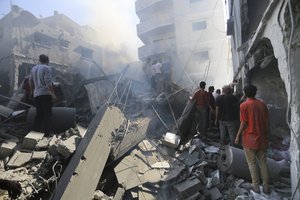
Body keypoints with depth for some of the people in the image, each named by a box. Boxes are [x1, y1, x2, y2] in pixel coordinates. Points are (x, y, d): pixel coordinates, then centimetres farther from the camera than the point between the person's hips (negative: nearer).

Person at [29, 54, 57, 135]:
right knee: (47, 114, -4)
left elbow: (30, 82, 20)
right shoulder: (47, 68, -7)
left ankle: (36, 131, 15)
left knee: (39, 113, 14)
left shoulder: (33, 69, 16)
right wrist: (53, 94, -16)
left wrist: (32, 92, 31)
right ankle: (46, 132, -7)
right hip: (46, 94, -7)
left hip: (36, 94, 7)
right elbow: (48, 82, -17)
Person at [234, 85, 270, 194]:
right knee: (263, 162, 15)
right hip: (262, 138, 5)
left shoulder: (244, 105, -13)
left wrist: (238, 136, -3)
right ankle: (266, 186, 22)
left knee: (252, 163, 9)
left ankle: (256, 186, 17)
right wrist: (266, 135, 17)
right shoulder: (262, 104, 2)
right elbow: (267, 122, 6)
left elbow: (243, 123, -14)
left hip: (250, 139, -5)